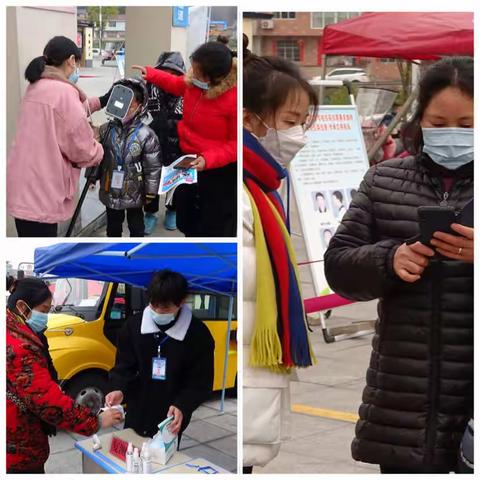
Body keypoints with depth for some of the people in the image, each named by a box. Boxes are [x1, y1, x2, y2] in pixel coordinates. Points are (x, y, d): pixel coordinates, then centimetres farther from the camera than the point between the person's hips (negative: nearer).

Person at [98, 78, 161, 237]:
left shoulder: (146, 134, -17)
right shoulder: (106, 129, -7)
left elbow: (153, 166, -12)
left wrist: (150, 192, -8)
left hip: (134, 193, -3)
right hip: (111, 191, 3)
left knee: (136, 225, 16)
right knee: (113, 224, 20)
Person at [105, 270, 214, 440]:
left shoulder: (198, 334, -12)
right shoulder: (134, 324, -7)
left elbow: (201, 383, -8)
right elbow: (124, 366, 0)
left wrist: (182, 406, -24)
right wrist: (119, 390, -20)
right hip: (136, 416, 2)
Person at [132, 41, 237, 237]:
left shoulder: (235, 99, -31)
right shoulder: (194, 81, -11)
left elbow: (236, 144, -24)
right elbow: (178, 85, 15)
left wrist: (208, 159, -34)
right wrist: (150, 74, 6)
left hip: (219, 171, -7)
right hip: (188, 160, 7)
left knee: (214, 227, 8)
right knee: (188, 221, 27)